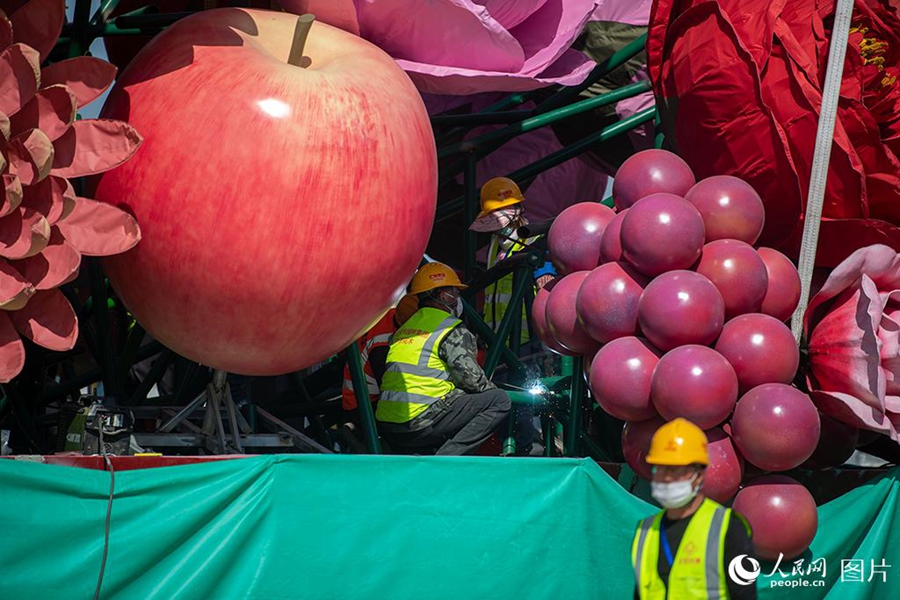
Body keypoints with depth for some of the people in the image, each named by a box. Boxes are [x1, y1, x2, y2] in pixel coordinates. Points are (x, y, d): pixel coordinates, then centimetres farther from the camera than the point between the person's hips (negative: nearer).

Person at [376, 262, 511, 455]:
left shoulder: (405, 327, 21)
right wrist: (494, 392, 16)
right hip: (419, 427, -8)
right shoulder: (452, 330, -4)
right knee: (500, 401, -4)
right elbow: (472, 379, -6)